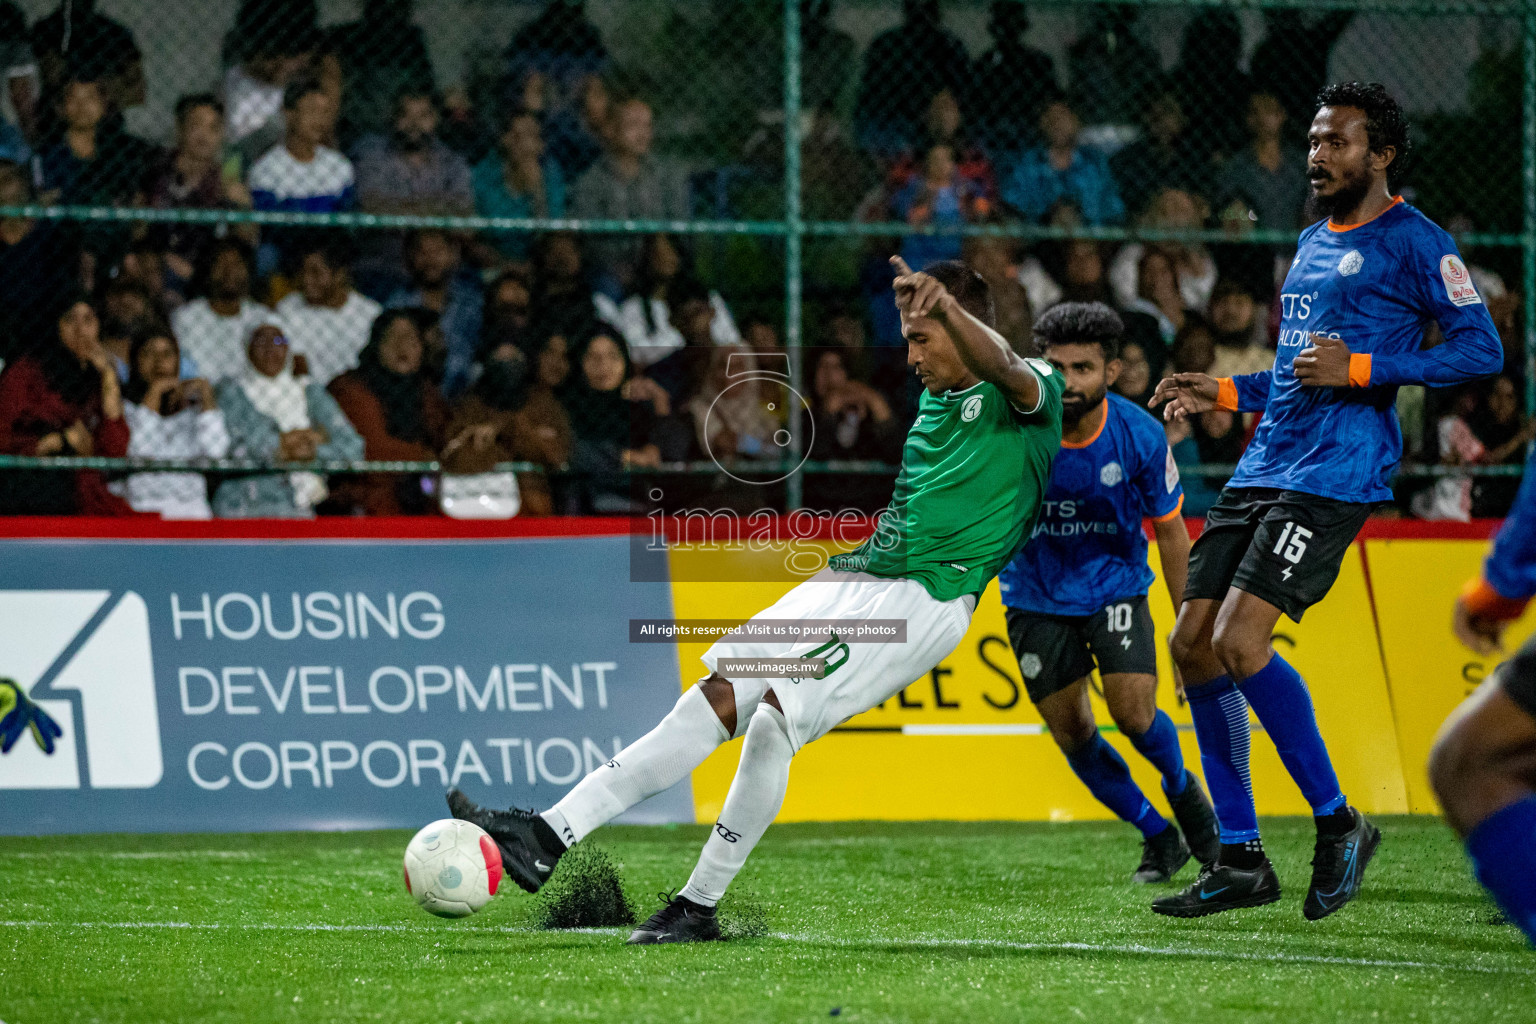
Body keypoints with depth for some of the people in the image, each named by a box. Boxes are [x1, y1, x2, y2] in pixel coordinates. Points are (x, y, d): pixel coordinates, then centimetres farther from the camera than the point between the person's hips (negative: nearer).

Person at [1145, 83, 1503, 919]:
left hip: (1334, 476, -9)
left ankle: (1338, 824, -4)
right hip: (1263, 468, 9)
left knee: (1239, 642, -20)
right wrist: (1222, 394, 17)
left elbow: (1481, 350, -12)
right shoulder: (1312, 244, 22)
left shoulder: (1411, 241, -4)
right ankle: (1241, 859, 9)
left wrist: (1359, 369, -17)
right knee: (1193, 643, 1)